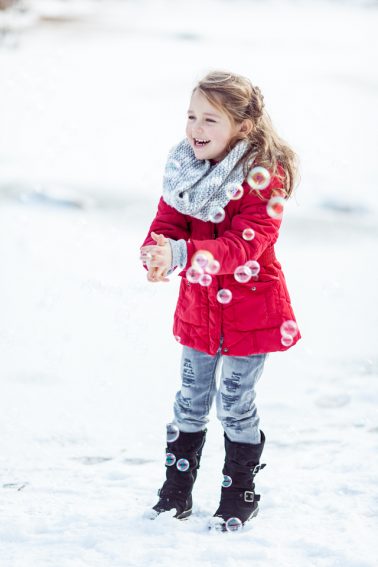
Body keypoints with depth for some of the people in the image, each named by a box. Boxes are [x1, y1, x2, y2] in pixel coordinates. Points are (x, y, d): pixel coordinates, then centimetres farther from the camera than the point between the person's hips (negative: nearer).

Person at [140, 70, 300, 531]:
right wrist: (156, 254, -32)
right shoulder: (184, 167, -3)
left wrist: (180, 255, -44)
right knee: (191, 402, 16)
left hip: (250, 311, -5)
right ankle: (176, 490, 30)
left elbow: (243, 247, -31)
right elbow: (167, 223, -7)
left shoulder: (263, 176, -23)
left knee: (235, 406, 5)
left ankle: (240, 496, 24)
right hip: (197, 308, 5)